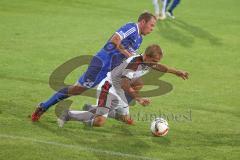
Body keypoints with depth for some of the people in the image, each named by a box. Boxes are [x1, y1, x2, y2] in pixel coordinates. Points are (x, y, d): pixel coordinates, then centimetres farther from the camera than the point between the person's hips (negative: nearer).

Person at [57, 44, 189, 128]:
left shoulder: (148, 61, 0)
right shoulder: (134, 63, -28)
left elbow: (159, 67, 24)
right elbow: (125, 85, -33)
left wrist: (177, 72, 30)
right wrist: (139, 99, -38)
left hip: (118, 91, 10)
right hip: (108, 87, -10)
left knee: (125, 119, 20)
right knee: (99, 122, -24)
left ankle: (93, 109, 32)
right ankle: (69, 115, -5)